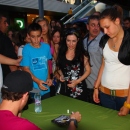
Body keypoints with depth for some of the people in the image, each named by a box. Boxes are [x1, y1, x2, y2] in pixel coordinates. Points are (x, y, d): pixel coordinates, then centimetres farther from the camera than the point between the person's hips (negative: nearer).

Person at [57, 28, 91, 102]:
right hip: (65, 88, 3)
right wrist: (61, 75, -4)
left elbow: (88, 70, -4)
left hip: (79, 88, -2)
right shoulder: (62, 53, 3)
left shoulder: (82, 54, -6)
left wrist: (77, 81, -13)